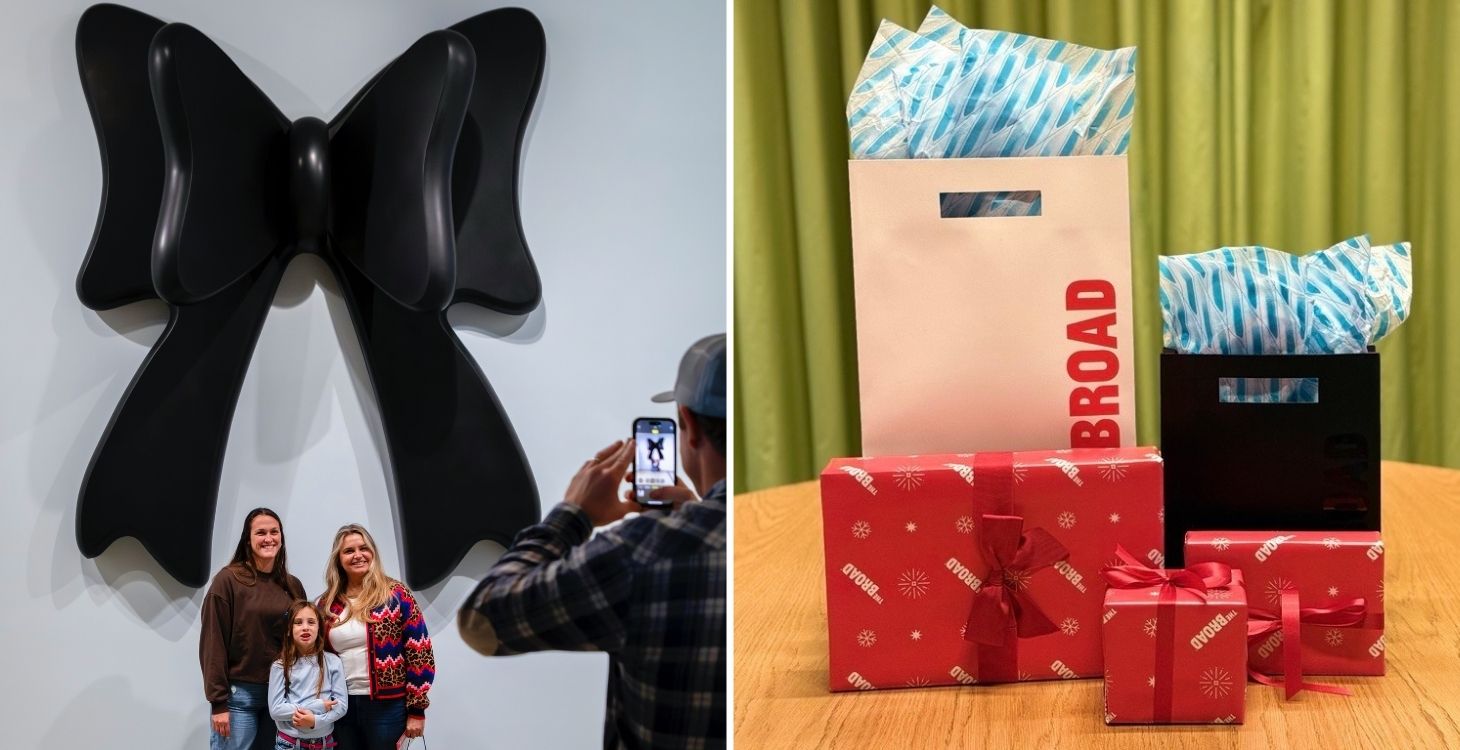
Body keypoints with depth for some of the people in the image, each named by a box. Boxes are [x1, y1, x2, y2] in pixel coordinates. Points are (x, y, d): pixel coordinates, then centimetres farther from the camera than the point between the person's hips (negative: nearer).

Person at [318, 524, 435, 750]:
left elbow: (419, 652, -6)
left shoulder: (395, 594, -4)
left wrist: (417, 709, -9)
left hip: (387, 706, -4)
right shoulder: (328, 604, 8)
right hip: (342, 708, 4)